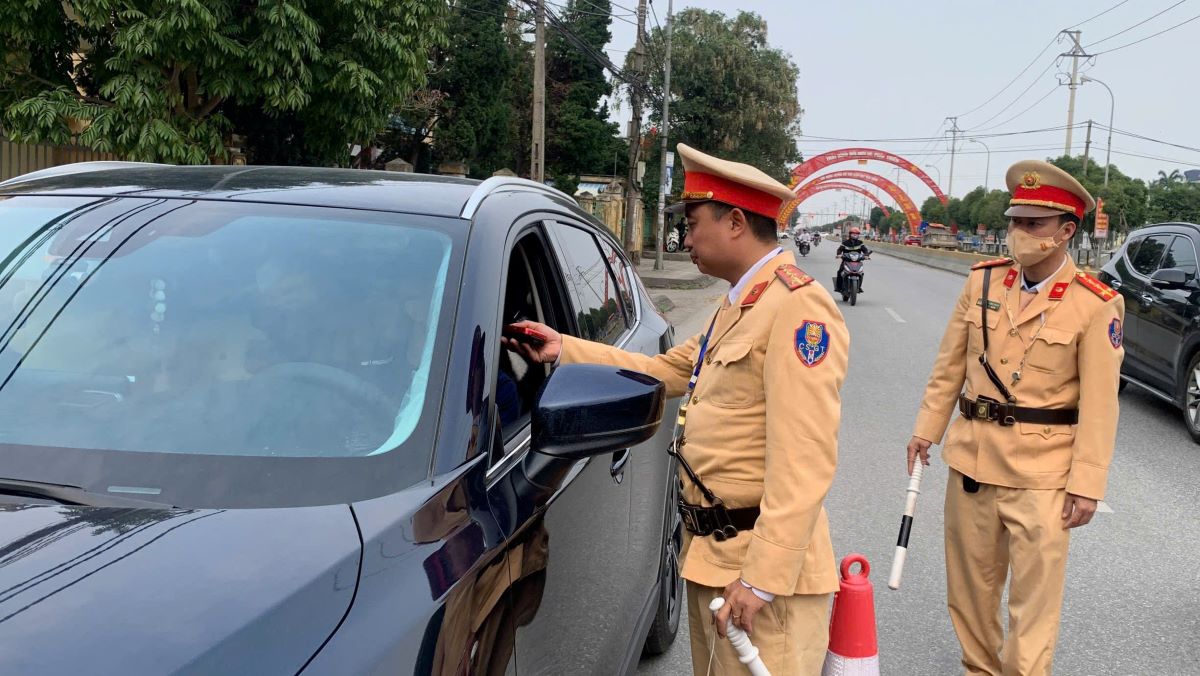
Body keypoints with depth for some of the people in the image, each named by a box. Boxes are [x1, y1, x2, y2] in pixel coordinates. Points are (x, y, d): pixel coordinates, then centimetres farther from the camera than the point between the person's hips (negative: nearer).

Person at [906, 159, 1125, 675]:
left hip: (1041, 470, -4)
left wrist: (1087, 485, -12)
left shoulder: (1095, 305, -10)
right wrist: (926, 429, 10)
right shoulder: (982, 282, 2)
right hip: (973, 456, 5)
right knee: (971, 581, 16)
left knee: (1035, 592, 2)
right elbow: (949, 367, 10)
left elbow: (1099, 406, -10)